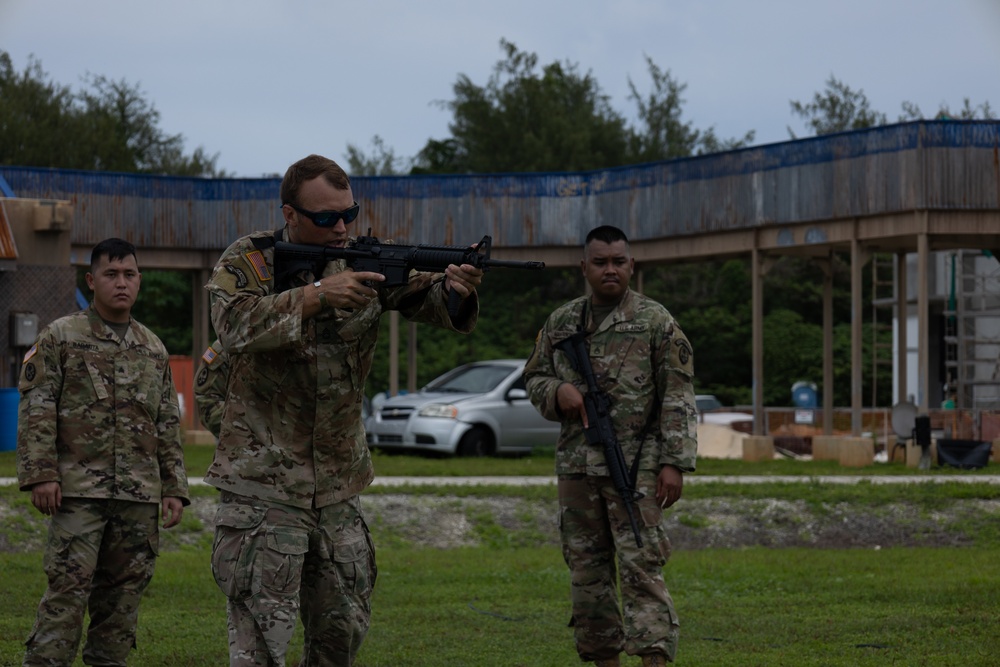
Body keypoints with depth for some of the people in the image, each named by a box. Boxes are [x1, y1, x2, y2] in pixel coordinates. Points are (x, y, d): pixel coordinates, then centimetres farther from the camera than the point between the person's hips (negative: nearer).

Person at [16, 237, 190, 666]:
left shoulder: (153, 349, 17)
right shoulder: (60, 337, 3)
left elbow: (169, 426, 19)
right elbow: (36, 410, -2)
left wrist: (174, 489, 12)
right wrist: (40, 474, -11)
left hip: (139, 495, 4)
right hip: (79, 490, -4)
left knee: (124, 594, 5)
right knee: (67, 590, -11)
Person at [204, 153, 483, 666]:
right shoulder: (245, 263, -6)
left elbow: (422, 298, -5)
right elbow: (237, 327, -24)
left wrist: (453, 289, -29)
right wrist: (316, 294, -34)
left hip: (339, 487, 5)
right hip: (263, 485, -5)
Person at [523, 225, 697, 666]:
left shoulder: (655, 322, -1)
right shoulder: (560, 323, 12)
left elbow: (678, 398, -5)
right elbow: (533, 378, 20)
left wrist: (674, 463, -13)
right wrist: (558, 390, -4)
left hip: (636, 465, -5)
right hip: (575, 464, 5)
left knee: (641, 566, -11)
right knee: (587, 568, 8)